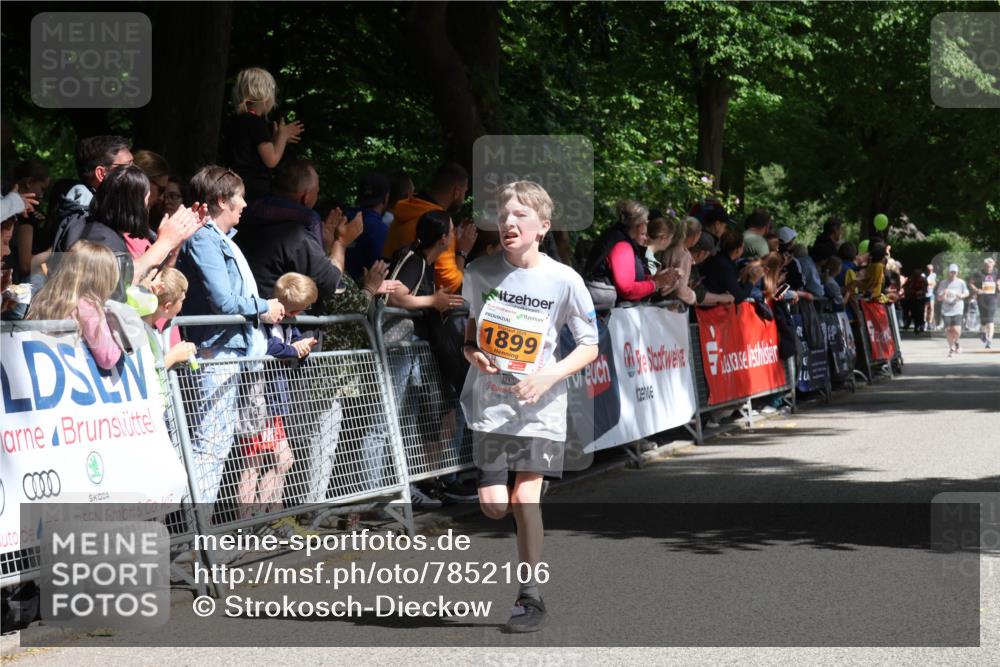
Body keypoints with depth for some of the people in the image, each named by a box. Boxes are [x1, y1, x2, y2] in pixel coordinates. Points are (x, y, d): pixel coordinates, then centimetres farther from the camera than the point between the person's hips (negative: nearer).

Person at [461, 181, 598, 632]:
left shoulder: (564, 280, -7)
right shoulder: (480, 272, 0)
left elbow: (590, 346, 0)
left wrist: (549, 376, -15)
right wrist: (472, 354, -5)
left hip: (540, 406, -2)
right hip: (489, 403, 2)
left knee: (524, 499, -10)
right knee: (494, 506, -6)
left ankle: (531, 596, 2)